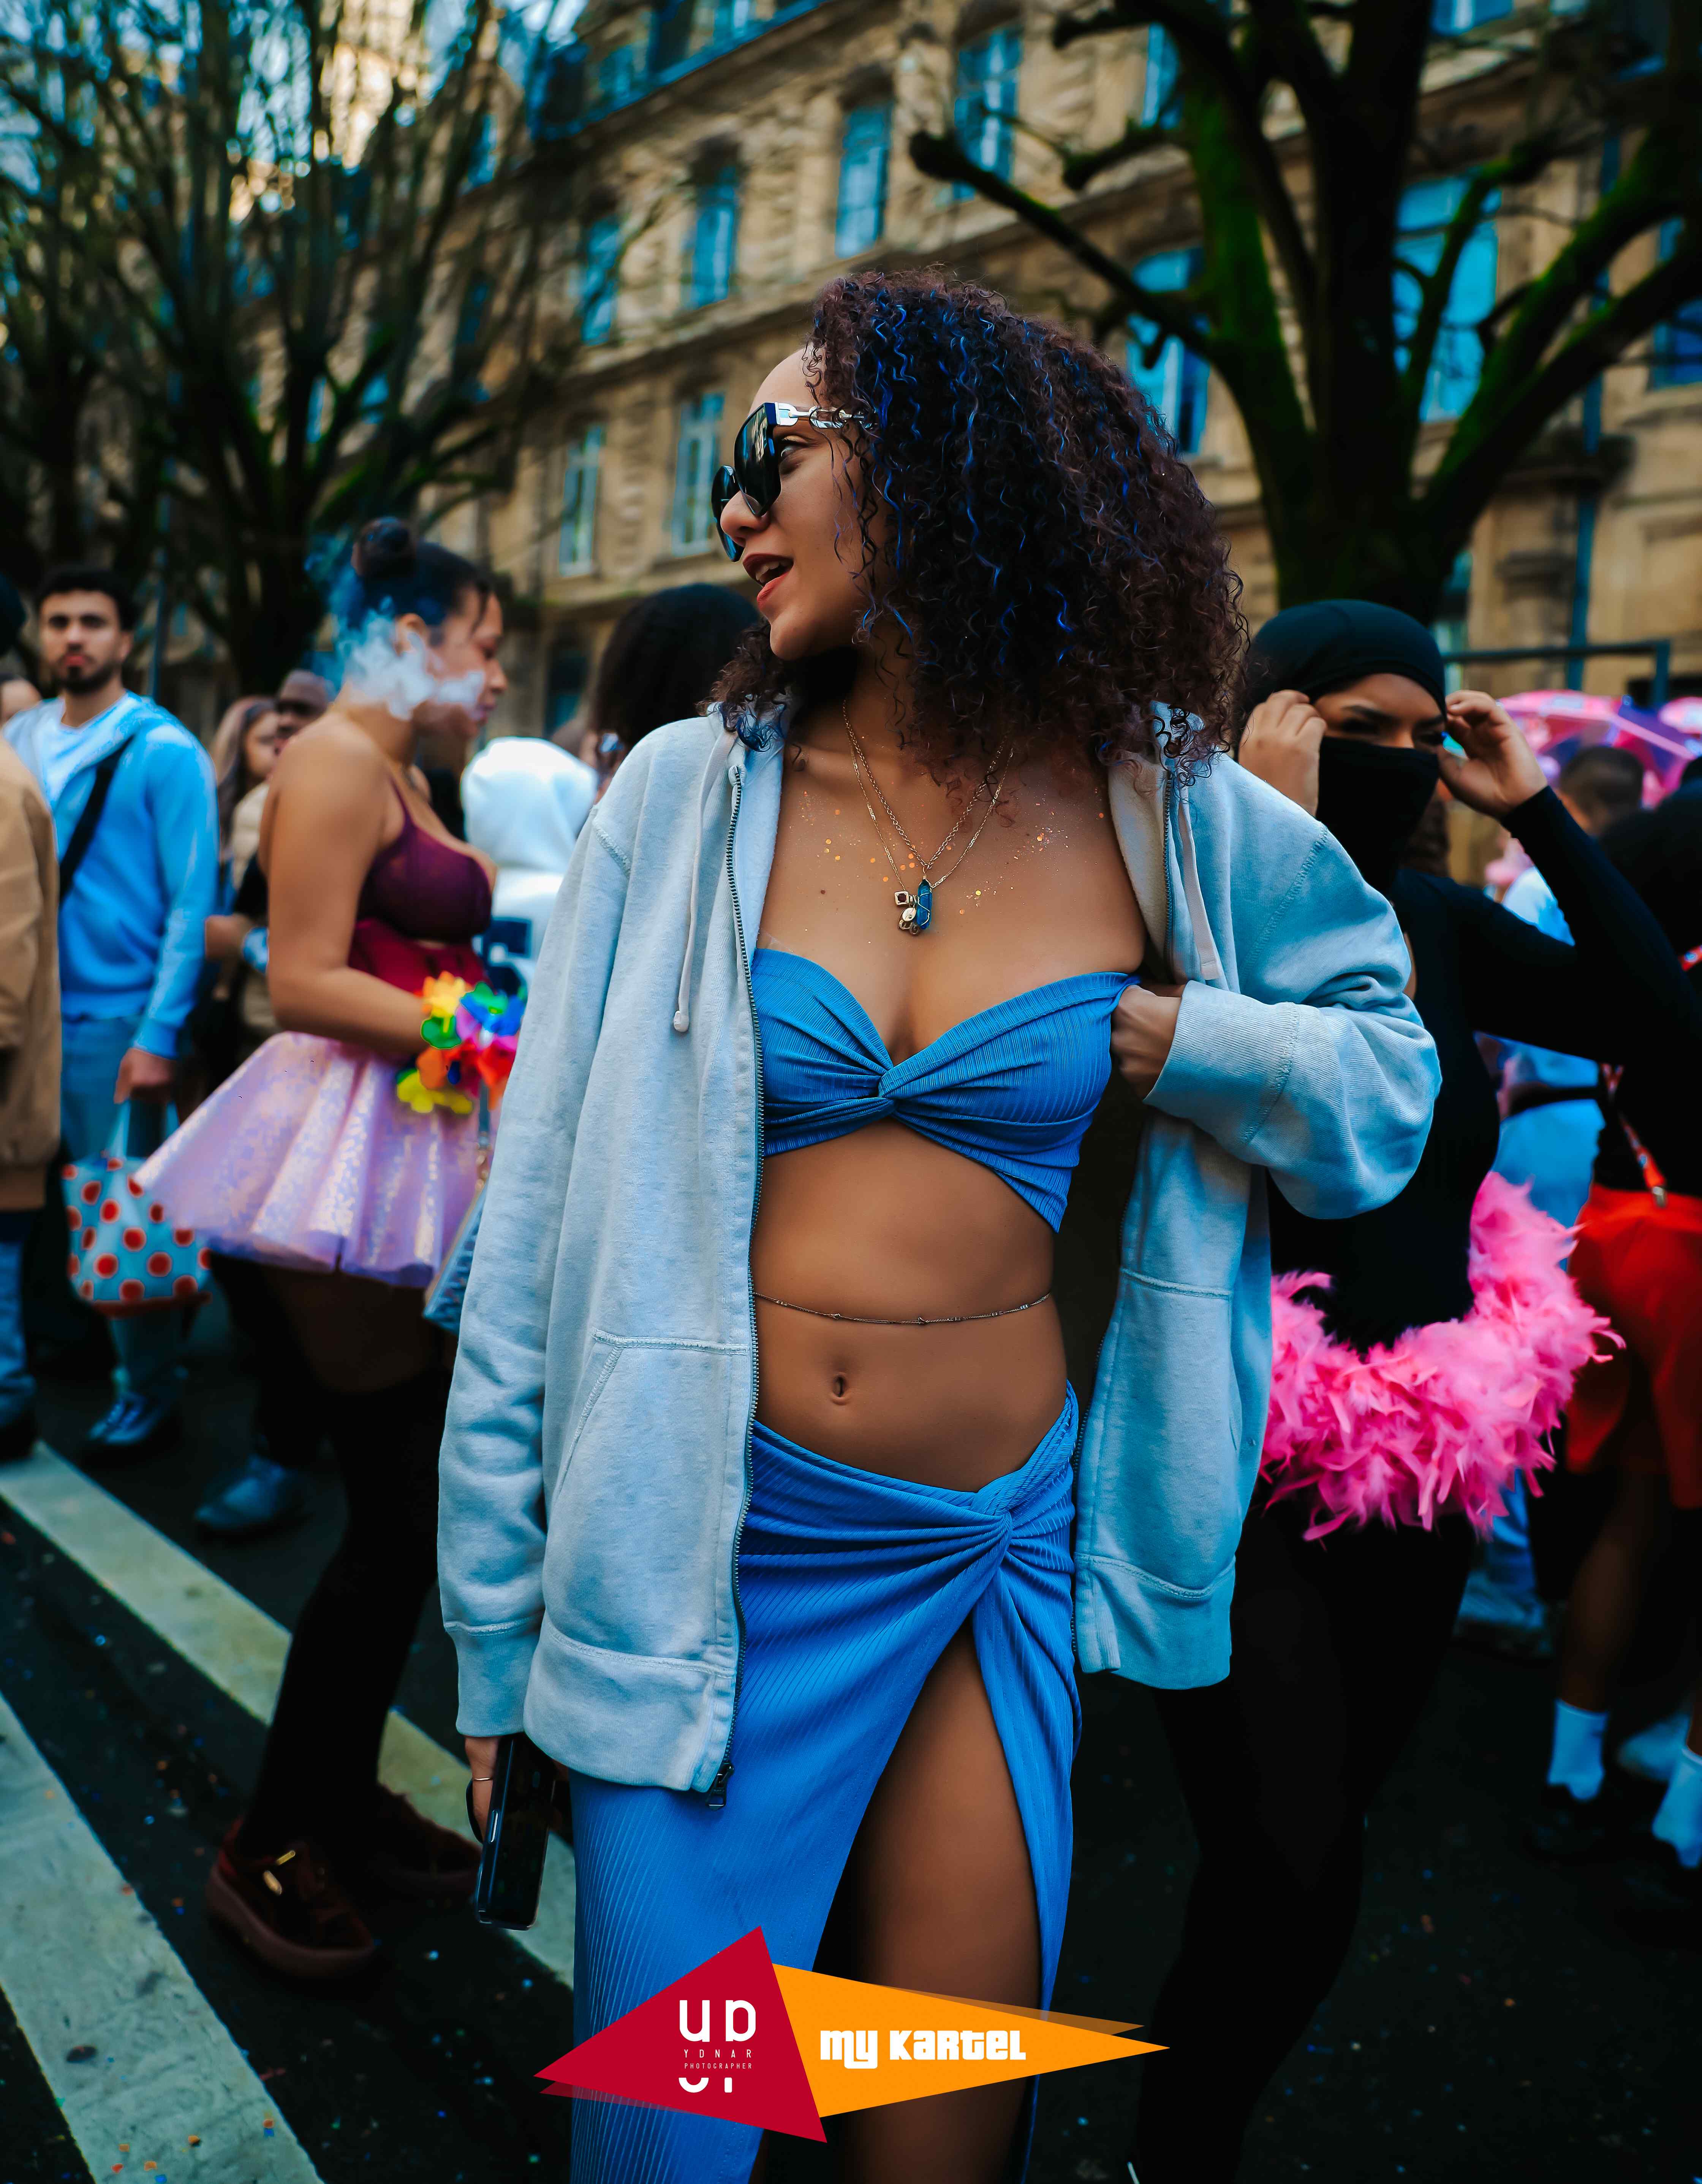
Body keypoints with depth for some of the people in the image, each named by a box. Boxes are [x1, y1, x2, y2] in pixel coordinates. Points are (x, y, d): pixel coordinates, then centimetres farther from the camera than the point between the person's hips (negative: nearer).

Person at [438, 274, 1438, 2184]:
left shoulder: (1168, 814, -2)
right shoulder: (688, 793, -4)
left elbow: (1390, 1083, 13)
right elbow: (542, 1211, -1)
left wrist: (1186, 1045, -9)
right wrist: (496, 1617, 2)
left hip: (997, 1553, 1)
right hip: (701, 1556, 0)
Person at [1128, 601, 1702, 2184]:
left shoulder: (1435, 922, 7)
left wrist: (1536, 813, 0)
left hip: (1424, 1464, 6)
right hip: (1249, 1461, -6)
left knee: (1295, 1864, 18)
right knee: (1296, 1878, -10)